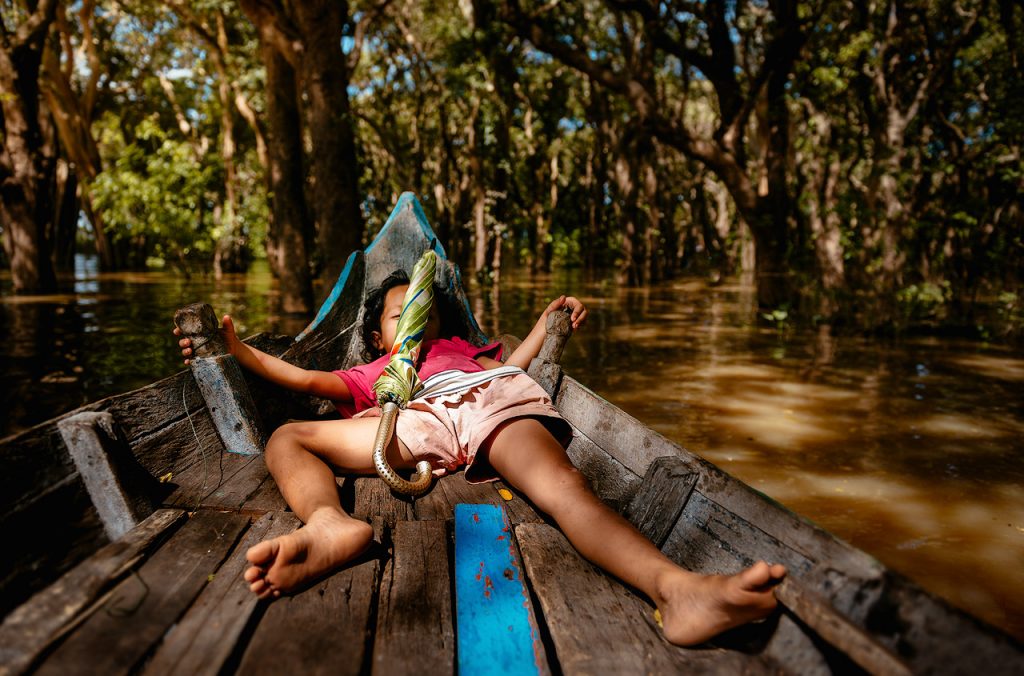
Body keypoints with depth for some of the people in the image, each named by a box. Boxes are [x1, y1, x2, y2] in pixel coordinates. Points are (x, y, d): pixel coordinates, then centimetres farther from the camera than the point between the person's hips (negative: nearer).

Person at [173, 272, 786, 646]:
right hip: (417, 419, 0)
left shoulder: (459, 348, 48)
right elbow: (309, 379, 31)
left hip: (493, 398, 1)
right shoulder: (372, 374, 43)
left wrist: (548, 320, 35)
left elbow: (510, 366, 34)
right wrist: (235, 347, 32)